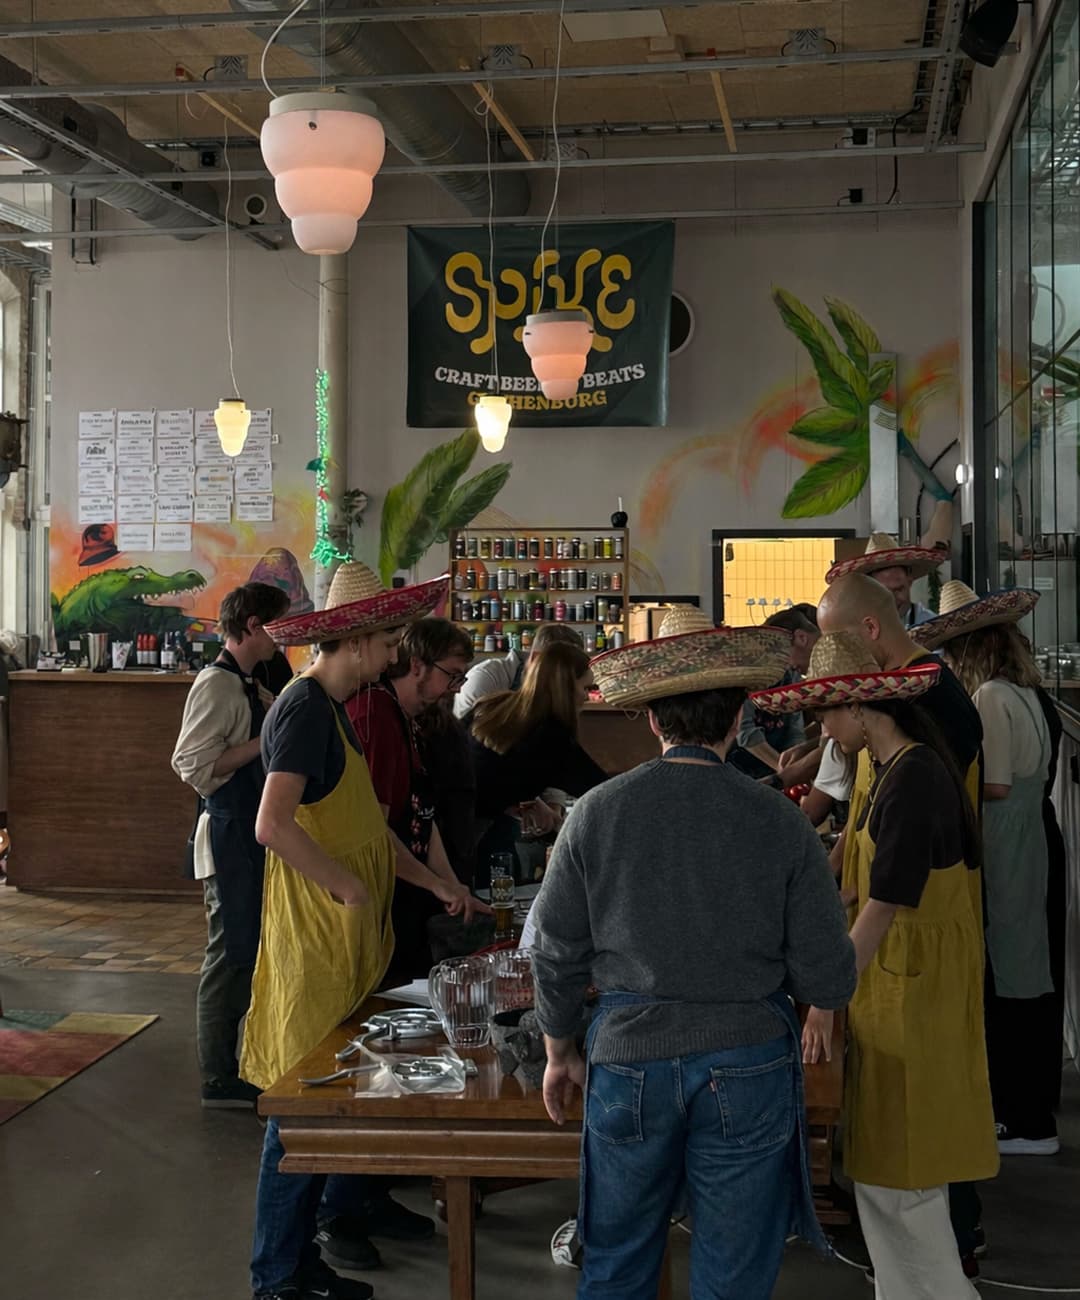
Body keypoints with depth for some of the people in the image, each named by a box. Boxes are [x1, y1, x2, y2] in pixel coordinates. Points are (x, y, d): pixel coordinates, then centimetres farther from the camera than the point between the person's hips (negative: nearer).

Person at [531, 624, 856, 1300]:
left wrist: (562, 1052, 16)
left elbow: (557, 955, 1)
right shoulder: (781, 822, -8)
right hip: (748, 1062, -1)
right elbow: (830, 981, -6)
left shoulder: (596, 813, -5)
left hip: (629, 1059, 1)